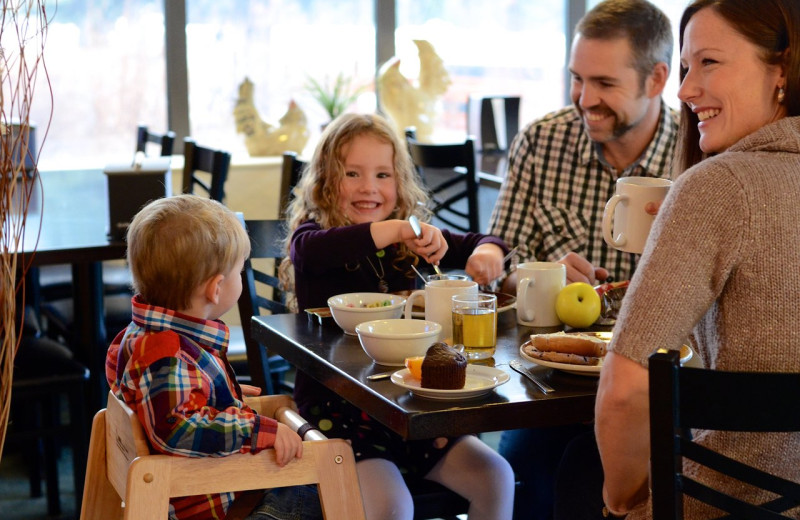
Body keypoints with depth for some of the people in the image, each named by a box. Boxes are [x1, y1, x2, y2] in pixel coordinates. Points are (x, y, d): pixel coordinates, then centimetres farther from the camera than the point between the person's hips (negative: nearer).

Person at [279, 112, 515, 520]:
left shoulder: (410, 239, 9)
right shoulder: (309, 238, -6)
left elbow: (478, 243, 12)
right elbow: (316, 248, -30)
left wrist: (486, 251, -13)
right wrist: (395, 229, -42)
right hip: (335, 406, -5)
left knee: (496, 479, -3)